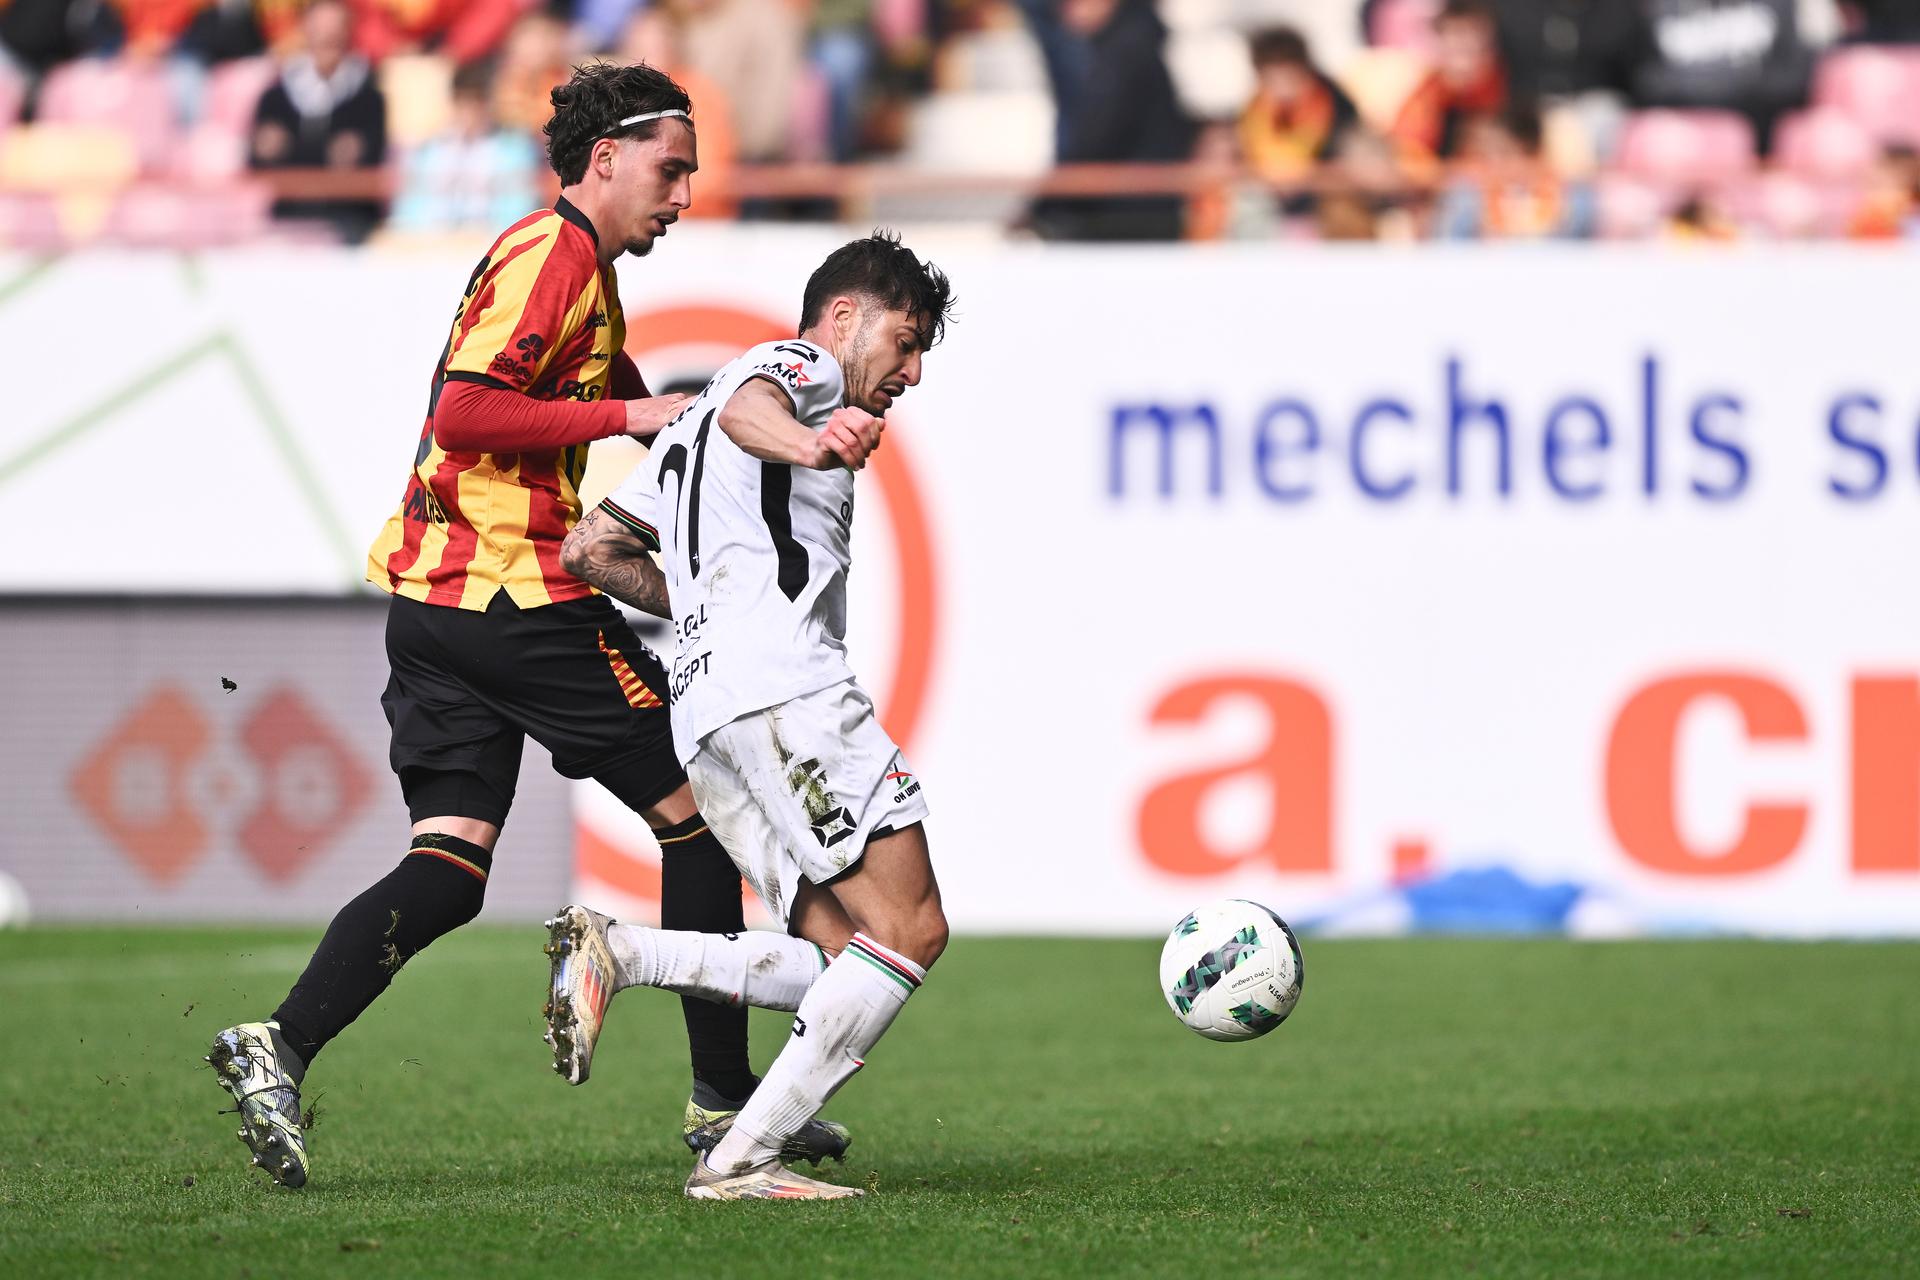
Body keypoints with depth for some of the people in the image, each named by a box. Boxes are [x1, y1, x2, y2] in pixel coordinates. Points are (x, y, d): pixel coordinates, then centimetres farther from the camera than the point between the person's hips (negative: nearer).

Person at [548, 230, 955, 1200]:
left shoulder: (688, 427, 33)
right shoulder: (802, 365, 7)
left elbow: (589, 549, 30)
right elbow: (744, 407, -19)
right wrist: (806, 444, -41)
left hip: (703, 707, 10)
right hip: (781, 684, -10)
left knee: (842, 958, 4)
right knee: (909, 929, -13)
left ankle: (613, 952, -8)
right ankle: (742, 1159, -18)